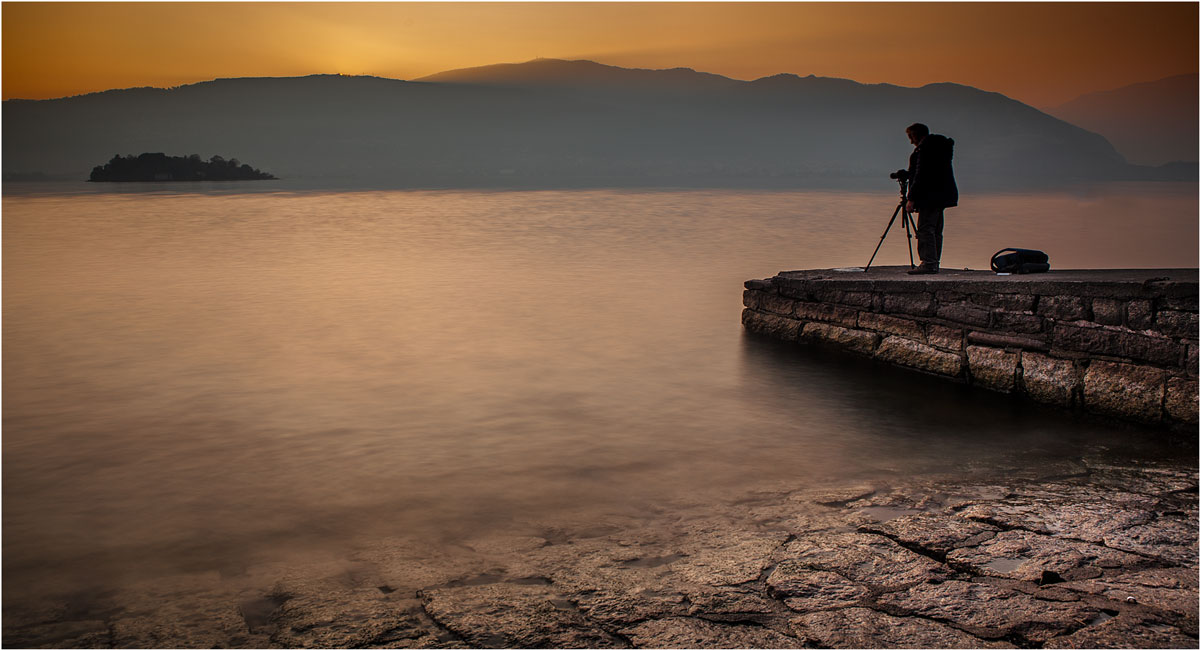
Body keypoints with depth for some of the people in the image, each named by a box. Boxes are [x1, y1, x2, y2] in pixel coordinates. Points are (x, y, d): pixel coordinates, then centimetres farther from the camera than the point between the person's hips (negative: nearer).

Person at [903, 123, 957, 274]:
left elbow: (921, 175, -17)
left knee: (925, 229, -12)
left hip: (930, 196, -11)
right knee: (935, 231, 11)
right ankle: (934, 263, 13)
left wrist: (912, 199, -17)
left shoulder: (924, 148, -12)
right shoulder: (940, 146, 20)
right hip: (940, 197, 11)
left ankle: (928, 263, -16)